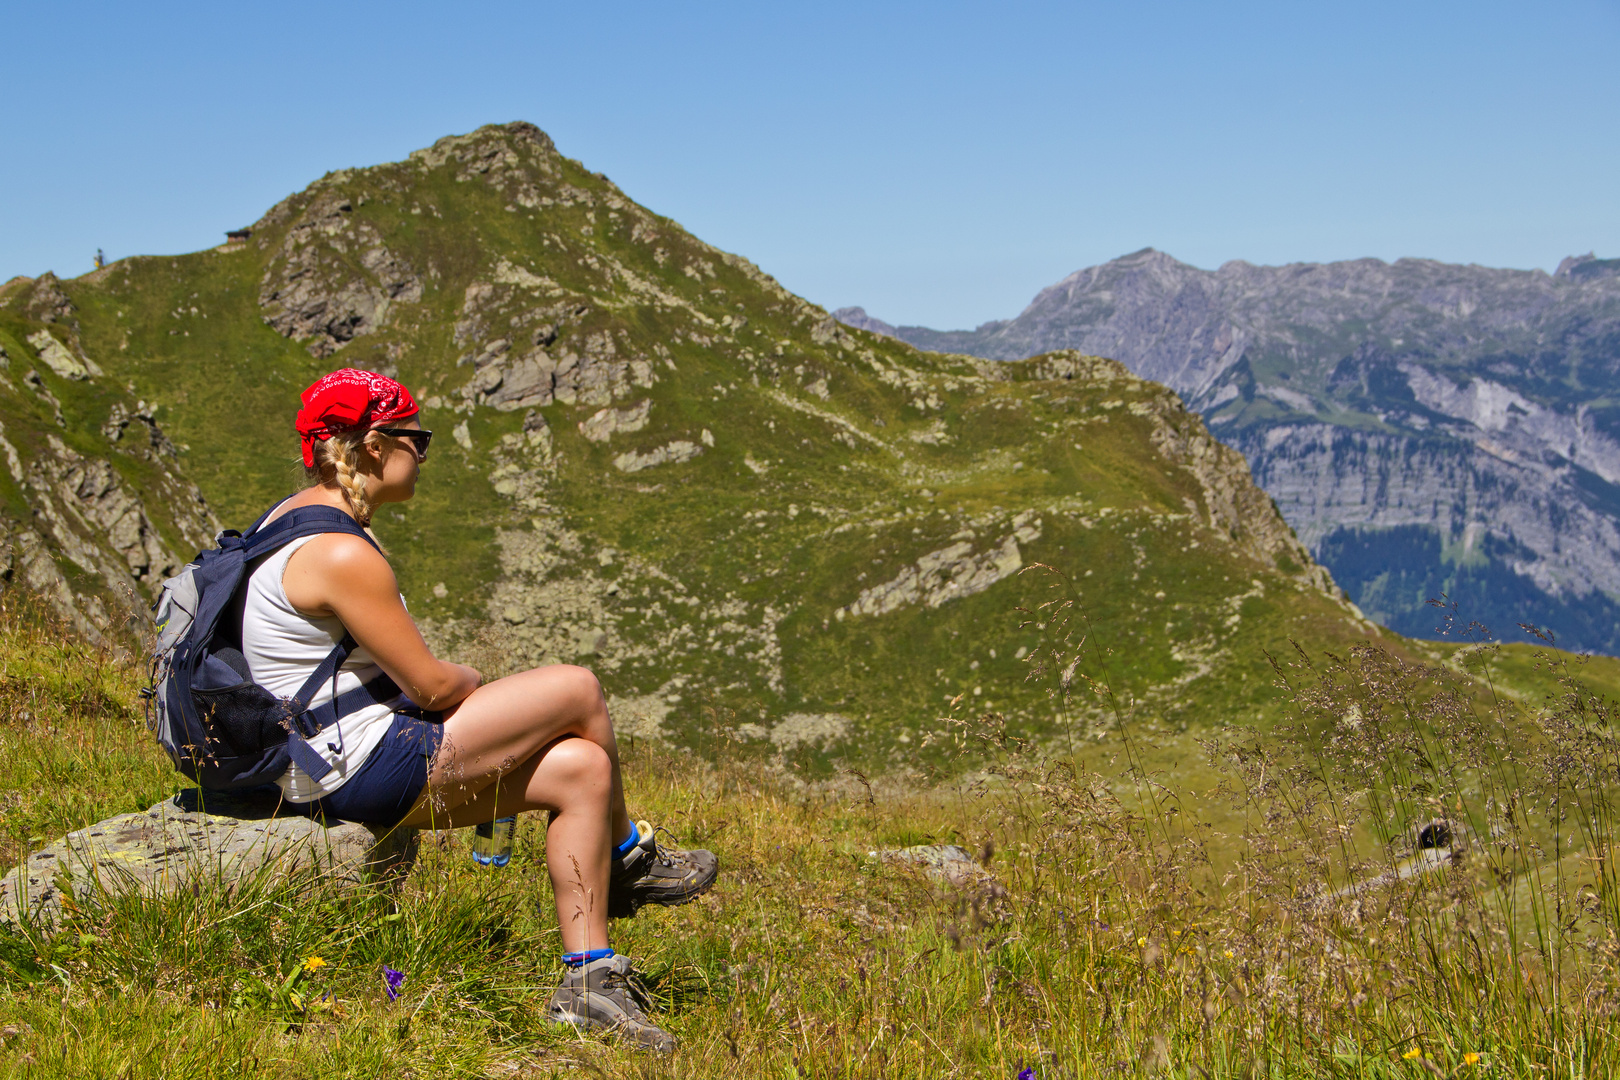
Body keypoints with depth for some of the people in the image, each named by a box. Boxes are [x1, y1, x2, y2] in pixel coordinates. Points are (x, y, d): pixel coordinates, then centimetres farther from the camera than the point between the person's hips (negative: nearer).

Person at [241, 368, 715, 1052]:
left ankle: (588, 981, 7)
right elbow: (432, 685, -18)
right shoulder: (342, 554, -22)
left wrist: (462, 690, 11)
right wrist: (479, 685, 5)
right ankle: (628, 861, 17)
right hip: (364, 769, -11)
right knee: (578, 692, -8)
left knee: (581, 769, 5)